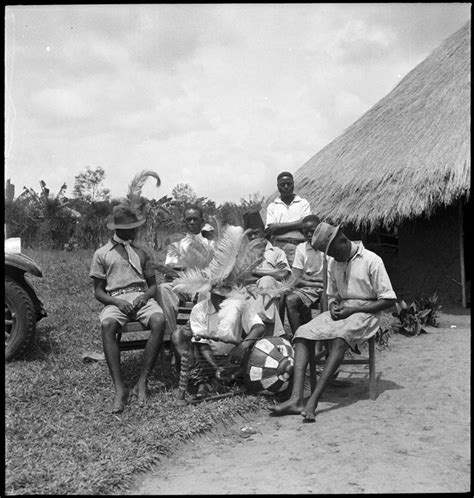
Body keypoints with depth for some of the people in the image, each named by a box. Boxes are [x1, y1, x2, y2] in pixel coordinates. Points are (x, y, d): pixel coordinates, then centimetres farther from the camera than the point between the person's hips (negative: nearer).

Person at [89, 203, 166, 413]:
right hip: (115, 299, -2)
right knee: (107, 325, -37)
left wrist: (145, 296, -7)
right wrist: (116, 301, -12)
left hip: (141, 297, 2)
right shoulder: (102, 254, 12)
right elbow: (98, 291, 8)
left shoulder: (143, 252, 19)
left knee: (159, 321, -33)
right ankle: (120, 388, -35)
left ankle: (142, 382, -28)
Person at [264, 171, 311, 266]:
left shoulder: (303, 203, 15)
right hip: (279, 246, 0)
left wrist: (279, 226, -3)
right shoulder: (272, 206, 17)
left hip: (299, 246, 0)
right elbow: (269, 230, 3)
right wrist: (295, 225, -4)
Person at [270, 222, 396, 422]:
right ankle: (296, 398, -32)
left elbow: (389, 300, -9)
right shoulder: (333, 263, 12)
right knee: (303, 333, -20)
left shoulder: (371, 260, -8)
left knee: (340, 338, -37)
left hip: (365, 312, -6)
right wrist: (333, 306, -4)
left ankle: (313, 401, -41)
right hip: (341, 310, 6)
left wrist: (353, 309, -15)